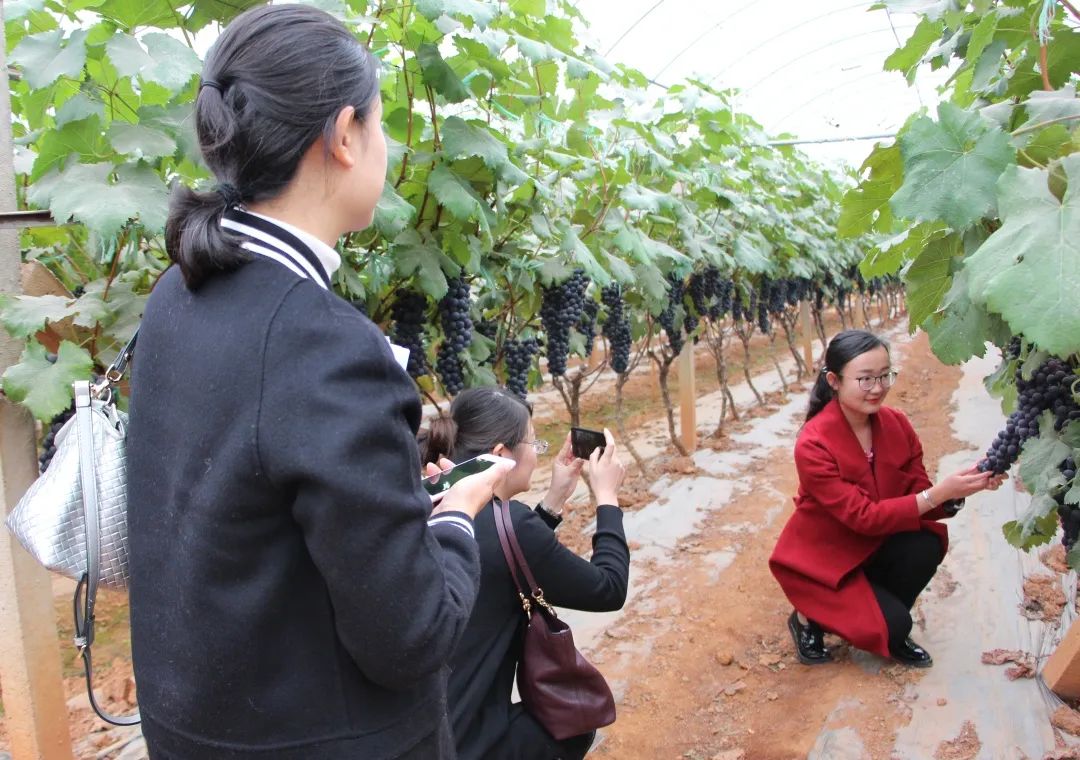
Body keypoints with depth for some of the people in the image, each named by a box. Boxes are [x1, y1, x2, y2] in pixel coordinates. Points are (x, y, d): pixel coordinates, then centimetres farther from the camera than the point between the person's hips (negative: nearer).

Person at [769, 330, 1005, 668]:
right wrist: (939, 493, -35)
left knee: (927, 545, -24)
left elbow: (919, 496, -8)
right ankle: (809, 617, 7)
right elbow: (865, 516, -29)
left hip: (871, 545, 5)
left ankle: (892, 632, 2)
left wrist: (960, 488, -29)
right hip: (821, 557, -5)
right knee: (893, 622, -20)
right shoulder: (813, 445, -28)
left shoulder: (897, 424, -9)